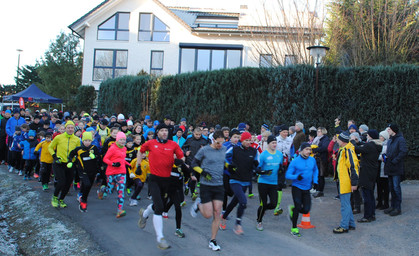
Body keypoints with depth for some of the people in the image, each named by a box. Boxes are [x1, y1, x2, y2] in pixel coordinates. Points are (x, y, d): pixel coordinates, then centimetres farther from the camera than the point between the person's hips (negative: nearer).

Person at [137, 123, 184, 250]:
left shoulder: (173, 145, 1)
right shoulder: (150, 143, -1)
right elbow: (141, 151, 17)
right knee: (159, 207, -14)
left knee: (158, 205, 18)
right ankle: (160, 238, -9)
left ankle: (144, 214, 53)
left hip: (167, 179, 3)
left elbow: (181, 158, 8)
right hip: (154, 179, -3)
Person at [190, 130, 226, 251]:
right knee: (208, 215, -3)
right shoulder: (204, 150, -9)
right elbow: (194, 164, 0)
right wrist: (203, 172, -15)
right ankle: (198, 205, 30)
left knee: (217, 214, 2)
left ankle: (213, 241, 15)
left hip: (219, 186, 4)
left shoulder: (224, 149, 4)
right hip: (206, 186, -4)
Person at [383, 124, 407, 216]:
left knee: (396, 187, -6)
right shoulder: (390, 140, 16)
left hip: (397, 168, -8)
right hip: (390, 168, 8)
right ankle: (393, 206, 21)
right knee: (391, 187, 13)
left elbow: (403, 152, -20)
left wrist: (394, 161, -20)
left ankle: (398, 208, 0)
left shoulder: (400, 139, -10)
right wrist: (385, 156, 5)